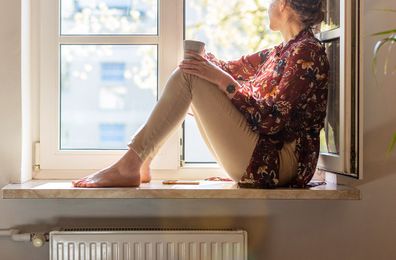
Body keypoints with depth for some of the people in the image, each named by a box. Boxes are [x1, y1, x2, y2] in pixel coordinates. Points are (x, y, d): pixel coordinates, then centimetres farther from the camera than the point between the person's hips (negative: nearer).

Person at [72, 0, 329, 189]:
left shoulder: (307, 51, -10)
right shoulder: (281, 52, 19)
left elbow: (273, 119, -19)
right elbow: (232, 68, 21)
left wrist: (222, 81, -20)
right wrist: (202, 59, 1)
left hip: (276, 161, -9)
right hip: (257, 157, 9)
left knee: (189, 77, -15)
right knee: (189, 71, 11)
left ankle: (129, 166, -14)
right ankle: (140, 164, 4)